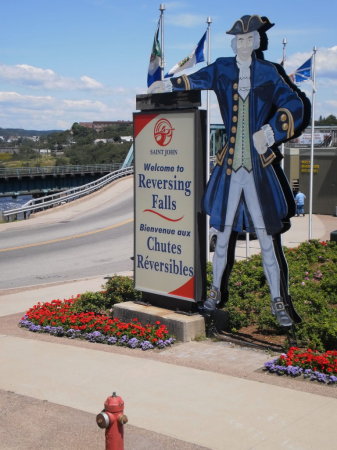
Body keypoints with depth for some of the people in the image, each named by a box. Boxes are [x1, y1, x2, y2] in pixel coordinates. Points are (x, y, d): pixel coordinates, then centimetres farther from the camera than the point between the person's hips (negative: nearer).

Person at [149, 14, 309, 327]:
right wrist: (167, 85, 28)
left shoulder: (267, 73, 3)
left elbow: (293, 106, -4)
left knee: (267, 238, 0)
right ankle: (215, 293, 28)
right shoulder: (222, 69, 8)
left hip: (259, 166, -1)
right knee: (223, 234, 10)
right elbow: (197, 80, 27)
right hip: (229, 165, 2)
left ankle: (277, 302, 12)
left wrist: (269, 133, -15)